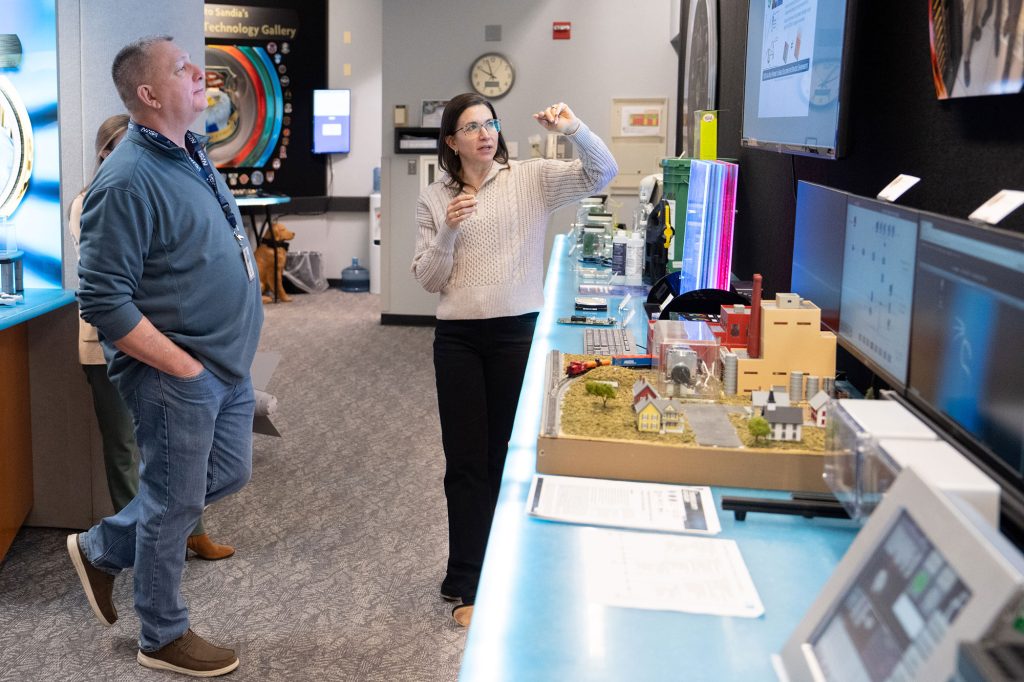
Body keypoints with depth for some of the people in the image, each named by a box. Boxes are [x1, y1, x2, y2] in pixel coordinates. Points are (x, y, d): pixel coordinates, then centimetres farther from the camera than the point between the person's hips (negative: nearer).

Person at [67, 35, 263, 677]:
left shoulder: (192, 152, 8)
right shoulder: (129, 179, -21)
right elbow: (102, 300, -23)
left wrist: (234, 352, 15)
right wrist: (183, 366, -20)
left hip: (229, 363, 9)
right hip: (176, 375, -9)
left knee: (229, 474, 20)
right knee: (174, 503, 6)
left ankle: (101, 547, 36)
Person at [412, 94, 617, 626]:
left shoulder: (533, 178, 0)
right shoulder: (434, 199, 5)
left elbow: (603, 173, -10)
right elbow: (428, 280, 3)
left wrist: (573, 128, -25)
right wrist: (448, 232, -13)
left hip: (518, 332, -1)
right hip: (458, 338, 1)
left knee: (511, 457, 10)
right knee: (466, 461, 4)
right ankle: (467, 586, 12)